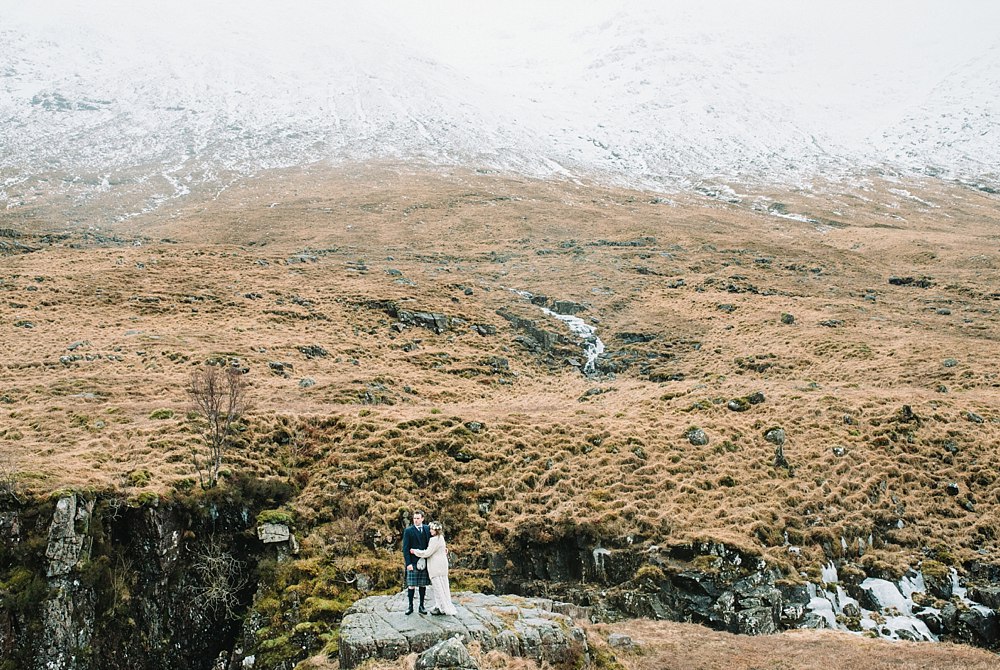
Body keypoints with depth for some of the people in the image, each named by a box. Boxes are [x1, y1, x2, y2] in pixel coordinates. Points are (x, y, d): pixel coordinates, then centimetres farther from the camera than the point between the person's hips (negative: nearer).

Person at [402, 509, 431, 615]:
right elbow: (405, 548, -4)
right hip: (413, 563, -3)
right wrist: (408, 563, -12)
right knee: (411, 585, -1)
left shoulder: (427, 529, 9)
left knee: (423, 585, 7)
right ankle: (410, 607, 8)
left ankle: (421, 606, 15)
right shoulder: (408, 531, -1)